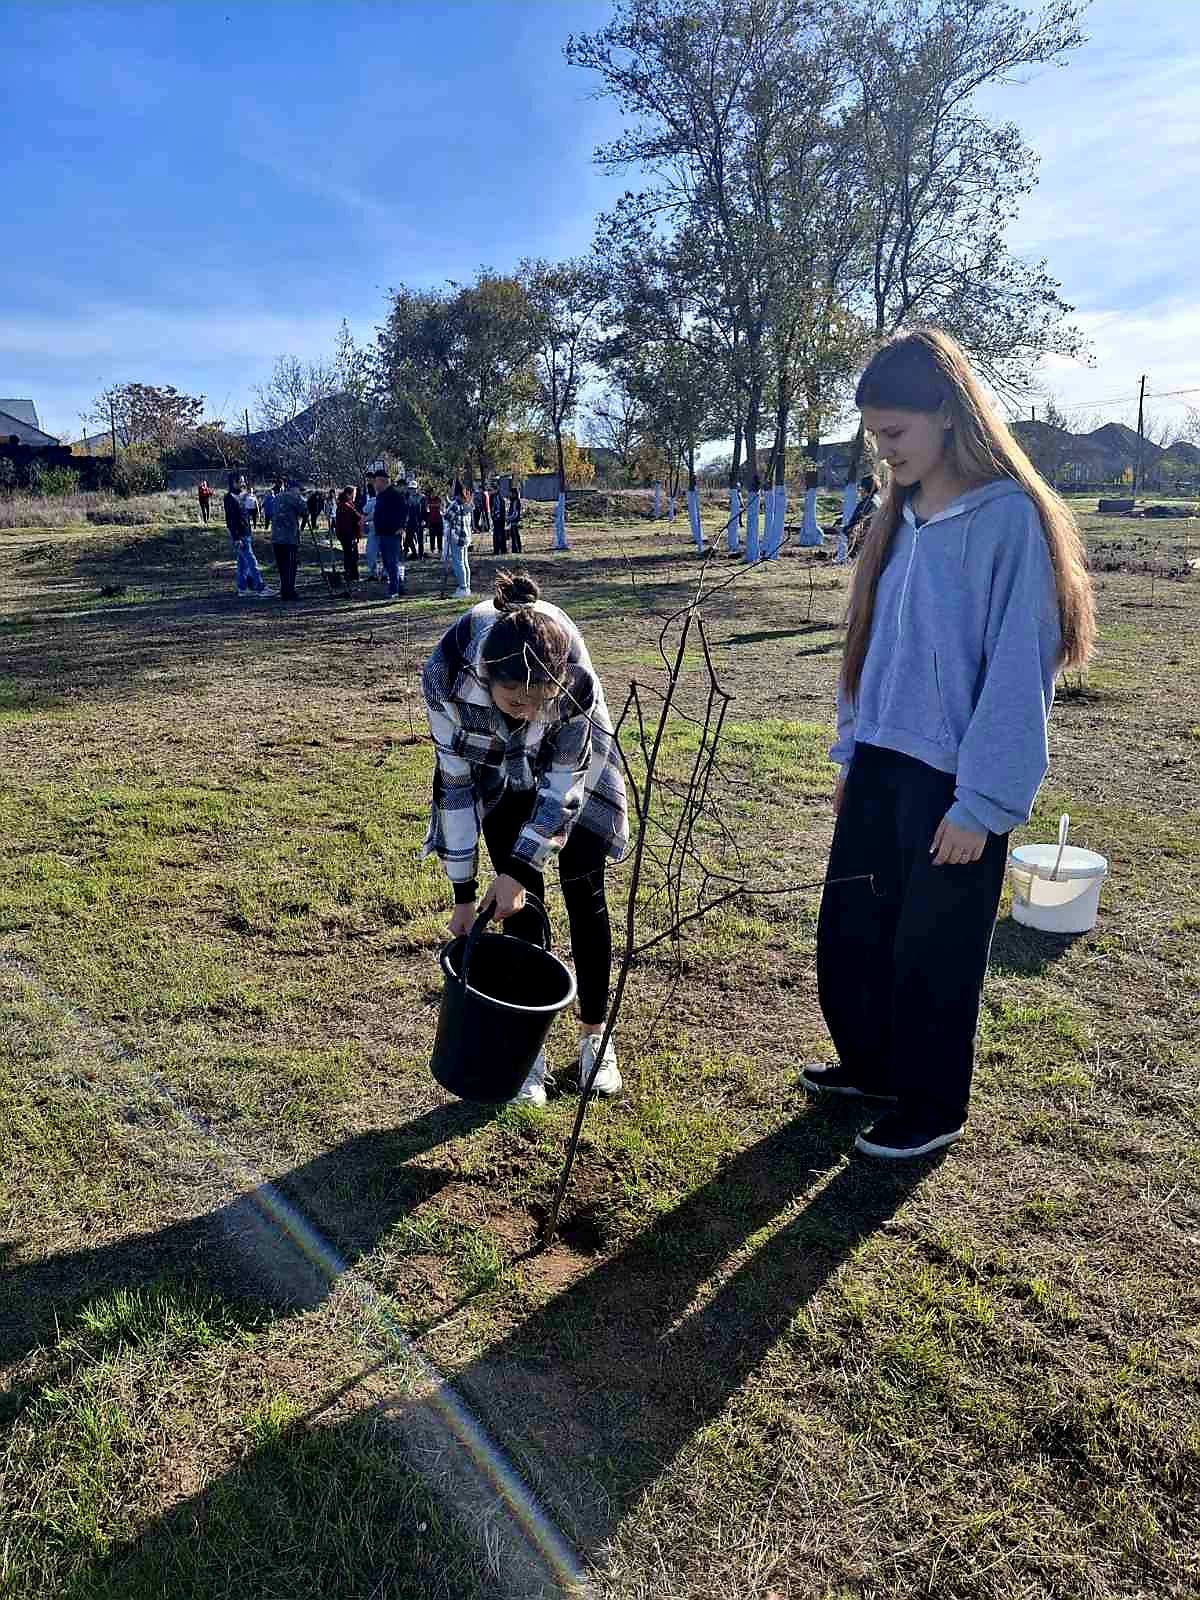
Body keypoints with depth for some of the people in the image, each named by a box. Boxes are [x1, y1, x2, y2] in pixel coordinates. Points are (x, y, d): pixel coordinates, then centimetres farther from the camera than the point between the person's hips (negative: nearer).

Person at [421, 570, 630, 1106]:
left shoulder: (578, 678, -40)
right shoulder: (447, 674, -37)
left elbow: (563, 783, -26)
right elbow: (455, 780, -25)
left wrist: (517, 868, -25)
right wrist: (464, 893, -20)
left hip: (572, 760, 0)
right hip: (497, 766, 1)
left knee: (583, 890, 0)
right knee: (522, 900, -3)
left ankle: (595, 1035, 17)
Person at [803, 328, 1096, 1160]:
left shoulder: (1007, 518, -14)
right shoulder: (899, 518, 7)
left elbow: (1017, 670, -17)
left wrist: (982, 802, -16)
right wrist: (851, 751, 13)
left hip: (955, 785, -7)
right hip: (881, 765, 7)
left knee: (932, 952, 7)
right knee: (849, 929, 16)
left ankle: (931, 1110, 30)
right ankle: (871, 1064, 41)